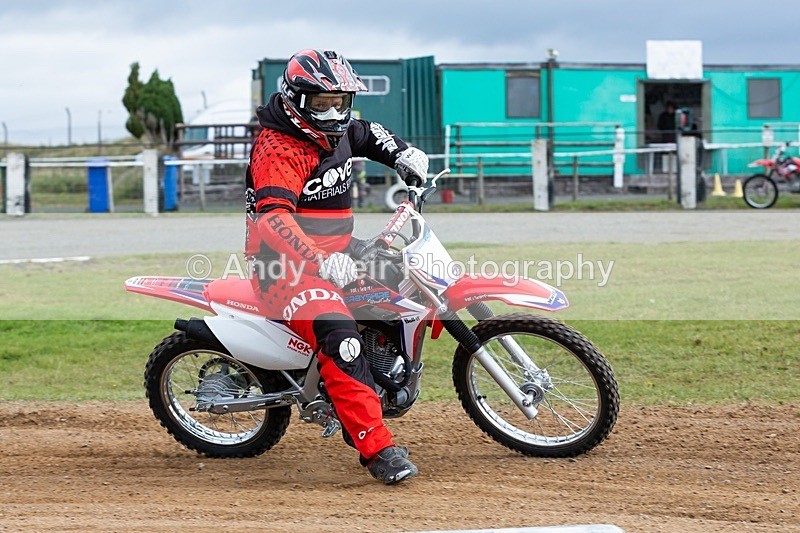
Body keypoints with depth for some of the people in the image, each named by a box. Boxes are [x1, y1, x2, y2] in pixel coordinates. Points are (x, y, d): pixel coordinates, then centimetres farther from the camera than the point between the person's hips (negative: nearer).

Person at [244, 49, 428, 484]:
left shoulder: (336, 134, 11)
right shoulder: (279, 150, -18)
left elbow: (367, 134, 36)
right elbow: (273, 218, -33)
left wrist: (403, 155, 16)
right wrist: (321, 262, -47)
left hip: (335, 256, 10)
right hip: (287, 267, -10)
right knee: (341, 340, -31)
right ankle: (377, 448, -33)